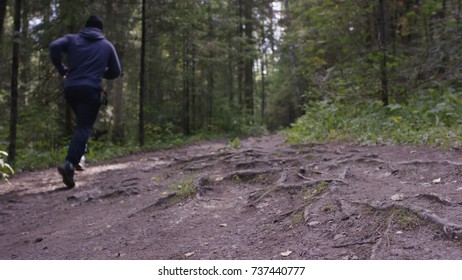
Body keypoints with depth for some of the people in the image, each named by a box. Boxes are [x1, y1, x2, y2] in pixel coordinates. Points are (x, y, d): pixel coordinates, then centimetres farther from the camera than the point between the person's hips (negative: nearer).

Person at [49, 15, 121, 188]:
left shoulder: (72, 39, 15)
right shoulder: (107, 45, 15)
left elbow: (54, 46, -5)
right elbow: (116, 72, 15)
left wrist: (61, 69, 7)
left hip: (70, 88, 3)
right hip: (91, 89, -3)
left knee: (82, 124, 25)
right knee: (84, 127, -8)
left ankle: (77, 157, 16)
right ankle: (70, 163, -26)